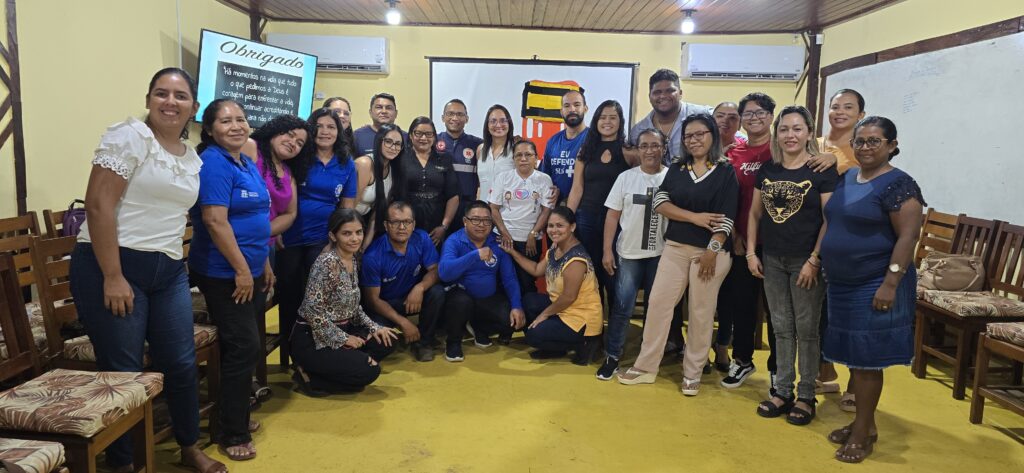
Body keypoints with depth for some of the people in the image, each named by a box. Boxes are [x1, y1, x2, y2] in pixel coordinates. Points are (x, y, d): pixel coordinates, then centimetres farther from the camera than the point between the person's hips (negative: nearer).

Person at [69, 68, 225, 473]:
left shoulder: (193, 158, 13)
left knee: (182, 364, 11)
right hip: (111, 267, -6)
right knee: (123, 372, 2)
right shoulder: (129, 136, -8)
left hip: (169, 272, 7)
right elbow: (98, 205, -15)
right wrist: (112, 276, -19)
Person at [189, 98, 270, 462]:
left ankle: (235, 416, 30)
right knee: (243, 348, -6)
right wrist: (241, 270, -21)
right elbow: (215, 220, -22)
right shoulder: (213, 163, -15)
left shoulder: (248, 164, 13)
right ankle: (233, 434, 6)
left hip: (250, 270, 9)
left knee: (242, 347, 16)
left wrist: (264, 265, 18)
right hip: (225, 273, -9)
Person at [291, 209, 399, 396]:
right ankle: (309, 377, -2)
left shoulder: (354, 260, 5)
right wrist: (343, 339, -17)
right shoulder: (327, 263, -22)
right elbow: (313, 310, -25)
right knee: (369, 371, -17)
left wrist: (374, 327, 2)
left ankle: (333, 368, 5)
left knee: (387, 341, -2)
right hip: (312, 339, -9)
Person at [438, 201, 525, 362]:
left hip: (489, 298, 4)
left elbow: (509, 278, -2)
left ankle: (479, 329, 16)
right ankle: (453, 342, -5)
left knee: (512, 321, -19)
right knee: (462, 302, -37)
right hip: (461, 296, -4)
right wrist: (475, 255, -35)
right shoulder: (454, 241, -13)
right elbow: (444, 272, -30)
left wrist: (517, 306, -15)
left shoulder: (498, 243, -1)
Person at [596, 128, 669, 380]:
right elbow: (612, 216, 2)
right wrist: (607, 251, -3)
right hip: (628, 253, 0)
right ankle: (612, 357, 8)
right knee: (622, 307, -1)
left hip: (660, 254, 0)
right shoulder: (626, 177, 2)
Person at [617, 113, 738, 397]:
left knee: (701, 313, 4)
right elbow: (660, 203, -2)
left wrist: (712, 250, -16)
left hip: (710, 250, -4)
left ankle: (692, 373, 17)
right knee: (658, 302, 2)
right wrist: (694, 217, -13)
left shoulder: (725, 172, -3)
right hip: (675, 247, 4)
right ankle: (646, 366, 14)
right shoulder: (676, 169, 9)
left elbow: (726, 217, -9)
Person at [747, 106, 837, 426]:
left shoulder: (823, 171, -7)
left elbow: (831, 219, -10)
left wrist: (815, 260, -15)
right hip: (772, 260, 4)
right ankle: (782, 392, 22)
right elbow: (755, 213, 12)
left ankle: (806, 396, 17)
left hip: (806, 260, -4)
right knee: (781, 327, 12)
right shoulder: (767, 170, 8)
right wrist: (751, 252, 5)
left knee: (806, 329, 4)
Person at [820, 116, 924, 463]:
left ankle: (863, 432, 13)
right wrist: (820, 262, 15)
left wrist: (890, 283, -22)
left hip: (874, 287, -7)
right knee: (852, 357, 14)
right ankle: (864, 423, 28)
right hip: (842, 284, 7)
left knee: (866, 360, 0)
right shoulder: (847, 179, 10)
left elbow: (908, 236, -17)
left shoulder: (898, 184, -12)